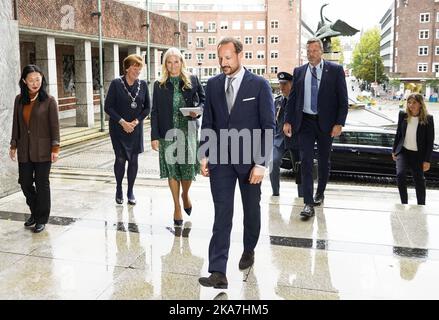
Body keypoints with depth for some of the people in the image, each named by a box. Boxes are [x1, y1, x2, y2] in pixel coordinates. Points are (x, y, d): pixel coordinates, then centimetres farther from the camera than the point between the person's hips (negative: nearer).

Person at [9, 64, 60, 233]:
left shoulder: (48, 100, -6)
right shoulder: (19, 99, 6)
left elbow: (54, 126, -7)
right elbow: (16, 124, 11)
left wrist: (55, 148, -11)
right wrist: (13, 145, 11)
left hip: (42, 150, -4)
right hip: (24, 150, 4)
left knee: (42, 184, 4)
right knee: (25, 182, 9)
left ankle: (42, 219, 18)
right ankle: (35, 212, 33)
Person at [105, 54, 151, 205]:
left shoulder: (142, 85, 1)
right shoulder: (116, 83, -8)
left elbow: (147, 107, 5)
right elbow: (108, 107, -7)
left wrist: (136, 121, -8)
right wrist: (122, 122, -14)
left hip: (136, 129, 3)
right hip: (118, 128, -2)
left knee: (134, 159, 5)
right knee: (120, 159, 0)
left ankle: (130, 191, 19)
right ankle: (119, 189, 21)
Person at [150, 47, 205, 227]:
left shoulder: (192, 80, 3)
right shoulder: (159, 85, 4)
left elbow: (203, 99, 12)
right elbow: (155, 112, 3)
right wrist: (154, 136, -3)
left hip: (188, 131, 0)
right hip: (168, 132, 0)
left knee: (188, 167, 1)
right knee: (172, 169, 4)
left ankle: (185, 195, 34)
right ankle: (177, 207, 20)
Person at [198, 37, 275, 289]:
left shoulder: (259, 85, -6)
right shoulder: (213, 84, 5)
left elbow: (269, 127, -8)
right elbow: (208, 123, 9)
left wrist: (261, 163, -13)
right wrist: (205, 155, 2)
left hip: (249, 159, -1)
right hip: (220, 159, 2)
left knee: (251, 209, 15)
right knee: (222, 214, -2)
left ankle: (249, 249, 41)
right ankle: (218, 272, -1)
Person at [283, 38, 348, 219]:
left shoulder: (335, 70, -1)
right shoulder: (299, 72, 7)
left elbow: (343, 99, -3)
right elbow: (292, 98, 10)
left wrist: (339, 123, -11)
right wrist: (288, 121, 1)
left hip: (326, 123, -1)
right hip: (305, 122, 1)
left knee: (323, 161, 13)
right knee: (306, 162, -6)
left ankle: (320, 193, 34)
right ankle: (308, 204, -5)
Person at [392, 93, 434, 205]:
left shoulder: (428, 119, -10)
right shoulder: (403, 115, -2)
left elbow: (430, 141, -8)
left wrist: (427, 160, -10)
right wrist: (394, 150, 10)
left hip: (418, 155, -2)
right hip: (403, 151, 2)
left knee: (419, 181, 8)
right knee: (400, 174, -19)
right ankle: (404, 203, -4)